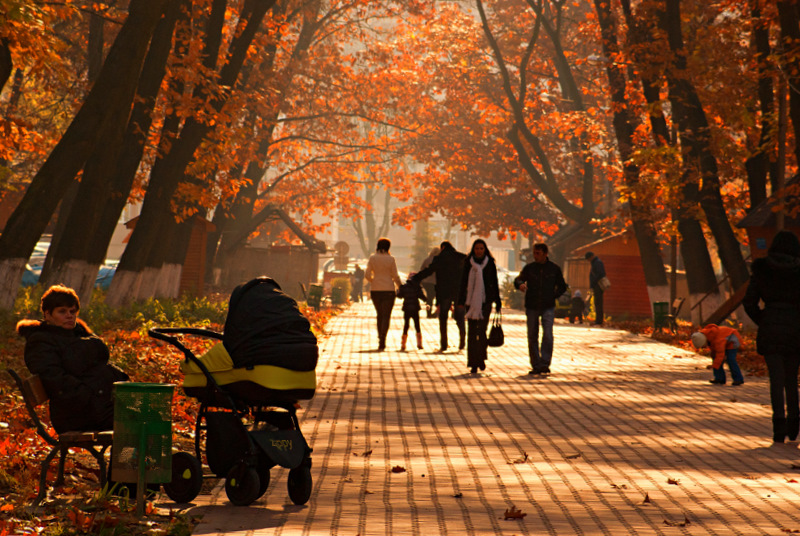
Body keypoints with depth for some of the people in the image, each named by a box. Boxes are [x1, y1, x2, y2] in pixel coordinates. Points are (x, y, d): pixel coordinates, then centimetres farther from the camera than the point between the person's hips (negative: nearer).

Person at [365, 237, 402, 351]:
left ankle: (380, 341, 22)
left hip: (375, 290, 3)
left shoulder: (372, 258, -1)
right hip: (388, 290, -3)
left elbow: (367, 275, -1)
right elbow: (395, 276, -3)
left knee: (380, 315, 19)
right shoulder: (390, 259, -6)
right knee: (386, 316, 0)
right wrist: (401, 286, 12)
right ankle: (382, 343, -12)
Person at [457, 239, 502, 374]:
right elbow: (463, 283, 4)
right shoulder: (468, 263, 5)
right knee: (472, 332, 0)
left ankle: (481, 358, 9)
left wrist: (497, 302, 7)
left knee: (481, 330, -11)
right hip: (471, 301, 1)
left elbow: (494, 283, 9)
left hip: (485, 301, -1)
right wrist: (461, 301, -5)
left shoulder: (490, 264, 5)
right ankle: (474, 363, 4)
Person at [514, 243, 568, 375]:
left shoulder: (554, 269, 3)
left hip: (548, 307, -1)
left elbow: (562, 287, 13)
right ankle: (535, 366, 12)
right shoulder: (529, 268, 3)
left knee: (547, 334, -16)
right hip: (531, 307, 2)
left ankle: (545, 364, -11)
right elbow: (518, 280, -4)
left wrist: (553, 296, -1)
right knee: (532, 337, 4)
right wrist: (520, 284, -27)